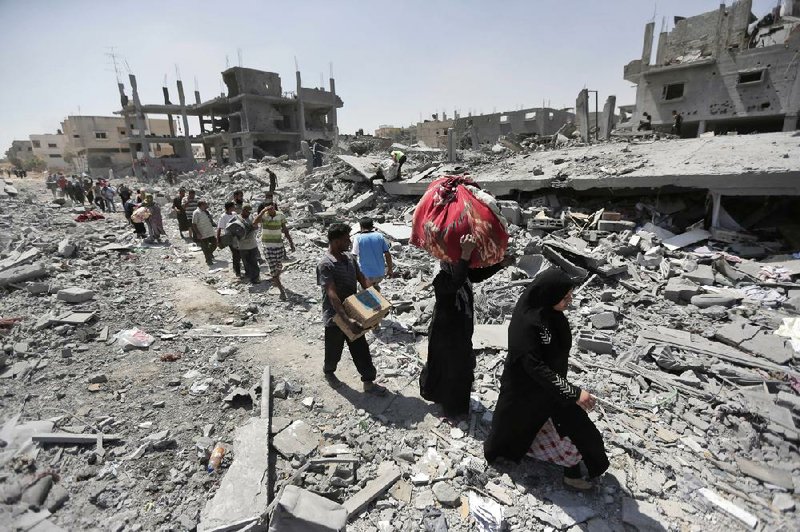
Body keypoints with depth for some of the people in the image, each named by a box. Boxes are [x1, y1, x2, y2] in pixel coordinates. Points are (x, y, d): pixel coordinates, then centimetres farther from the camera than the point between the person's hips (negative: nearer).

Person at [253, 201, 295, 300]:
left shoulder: (280, 215, -5)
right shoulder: (263, 215, -12)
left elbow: (285, 230, 3)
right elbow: (254, 223, -33)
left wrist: (291, 243, 1)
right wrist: (263, 210, -35)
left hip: (279, 244, 3)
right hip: (267, 245, -3)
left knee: (279, 266, 17)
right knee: (272, 268, -6)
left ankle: (276, 280, 48)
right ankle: (282, 290, 0)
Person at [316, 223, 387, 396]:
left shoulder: (350, 258, 1)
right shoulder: (325, 264, -22)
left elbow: (362, 279, 6)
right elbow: (332, 295, -29)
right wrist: (346, 319, -36)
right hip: (335, 317, -6)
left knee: (361, 349, 11)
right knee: (334, 350, 16)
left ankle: (369, 382, 23)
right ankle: (328, 372, 45)